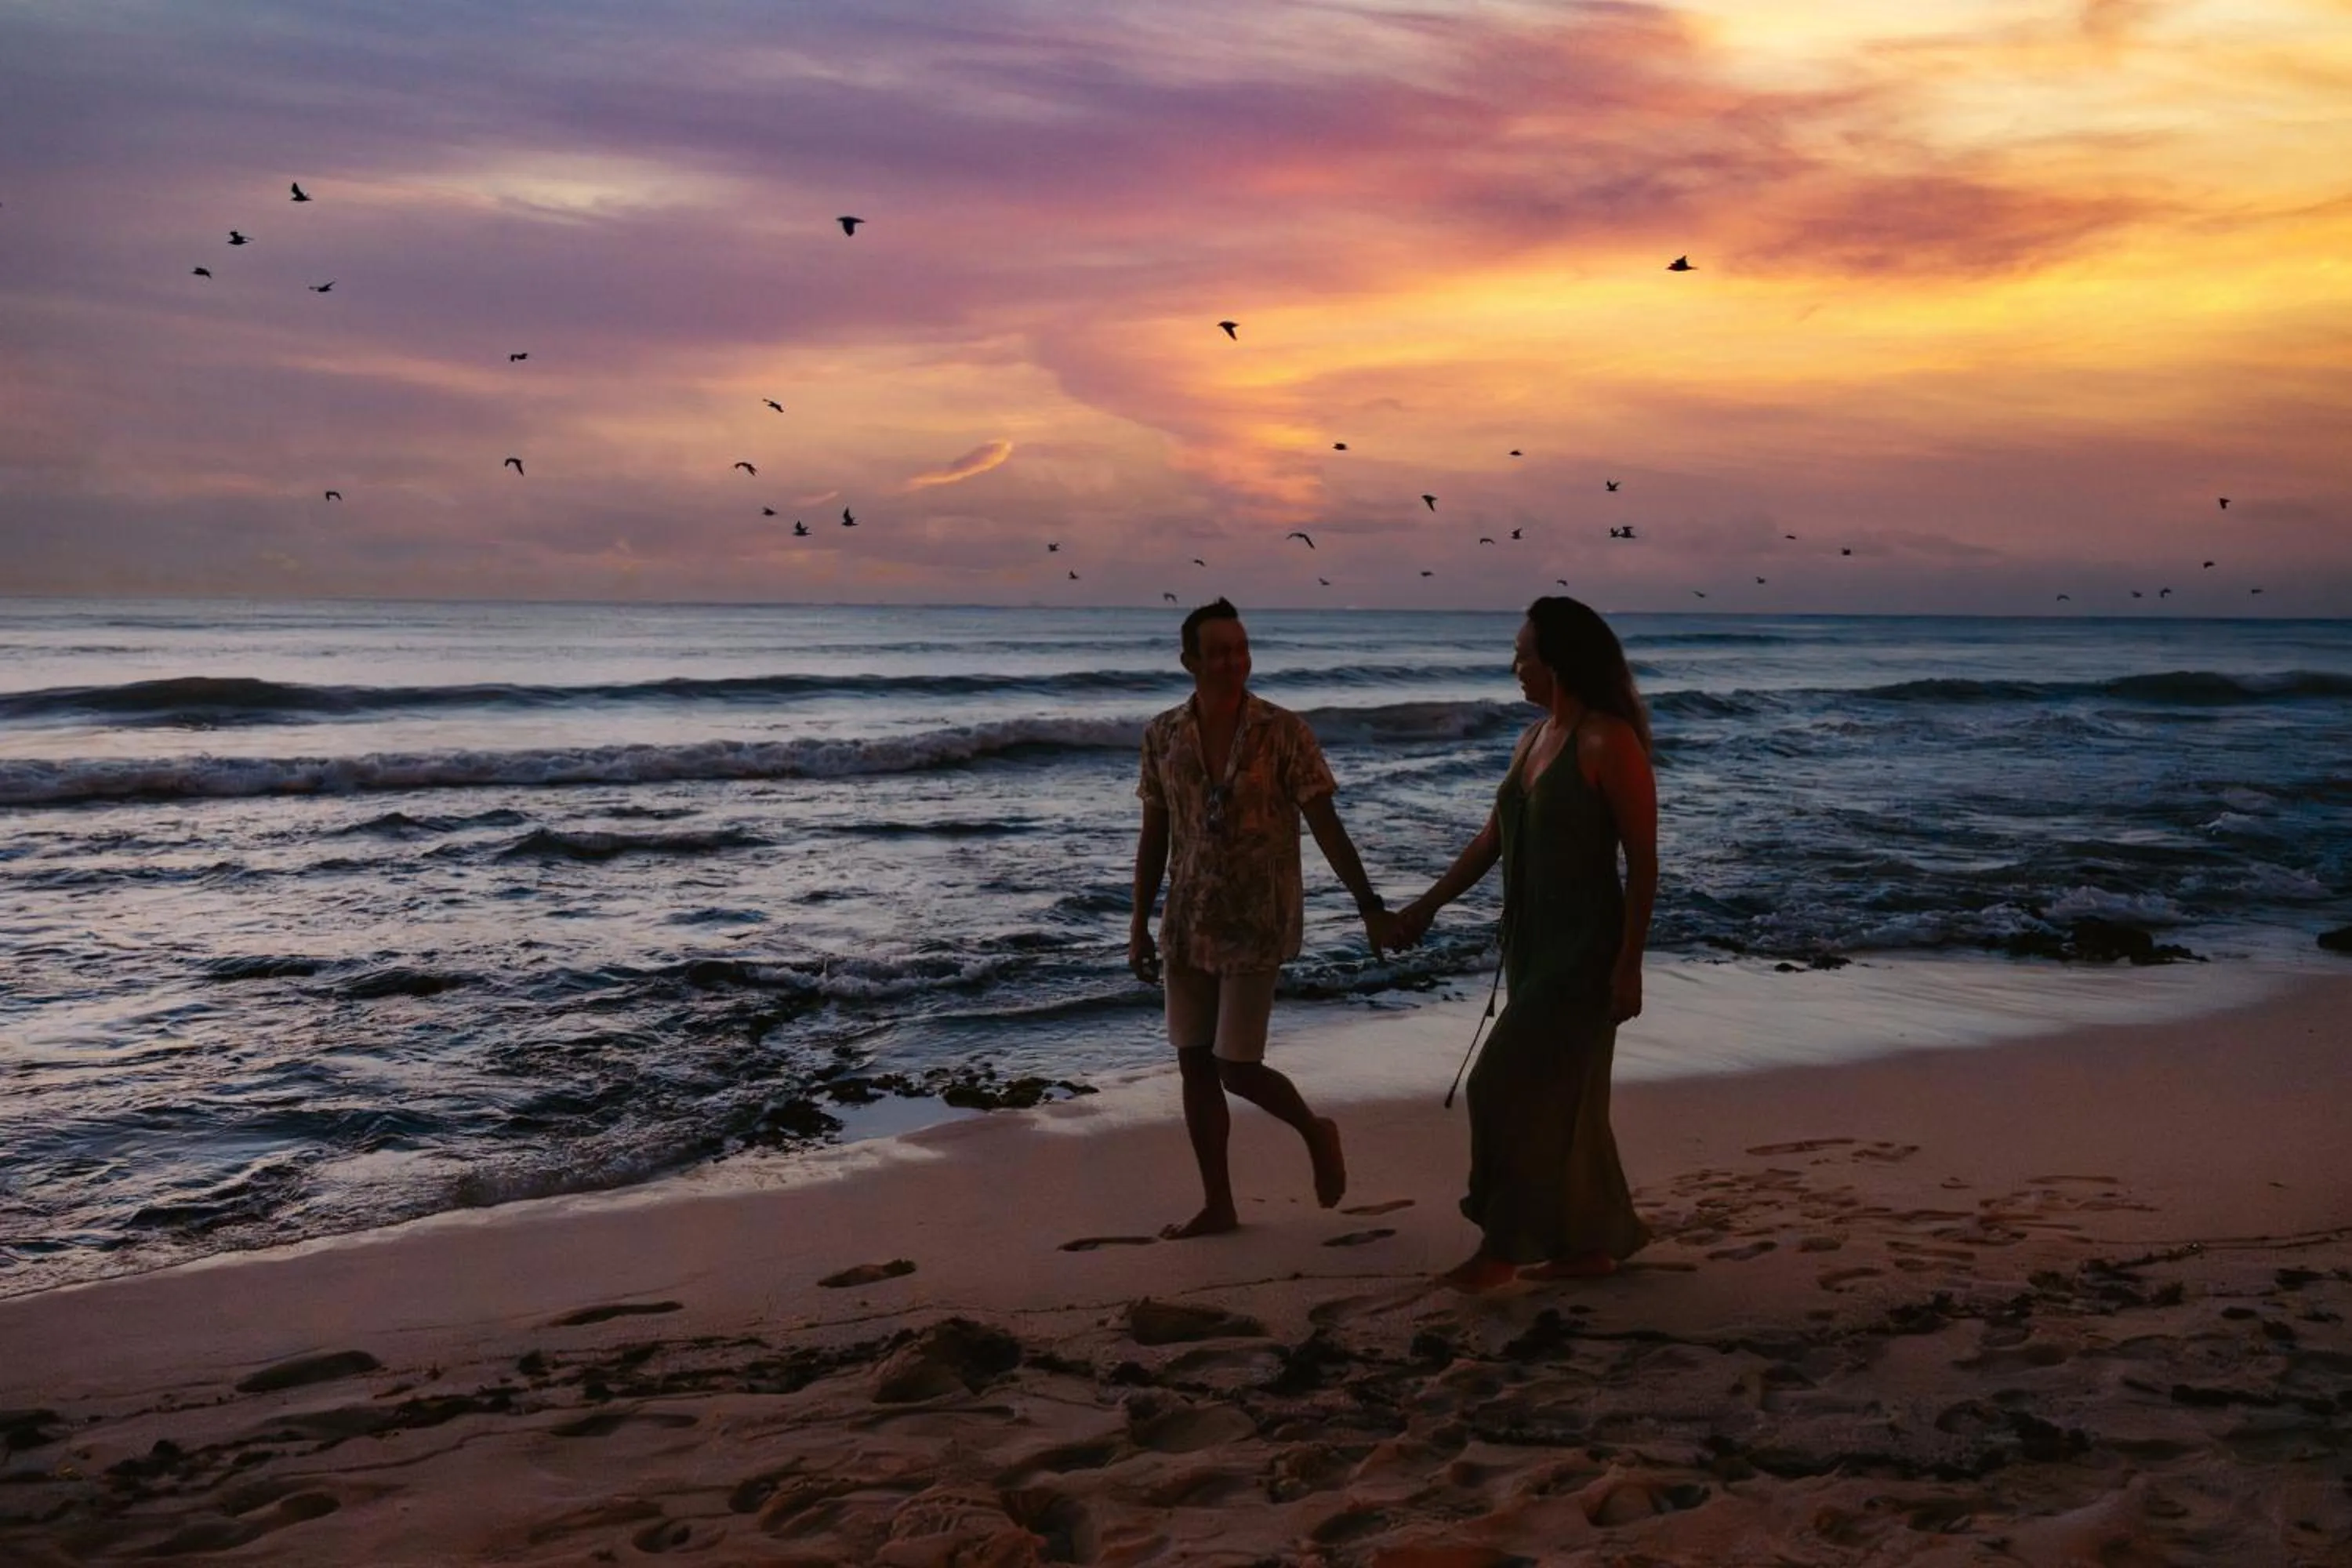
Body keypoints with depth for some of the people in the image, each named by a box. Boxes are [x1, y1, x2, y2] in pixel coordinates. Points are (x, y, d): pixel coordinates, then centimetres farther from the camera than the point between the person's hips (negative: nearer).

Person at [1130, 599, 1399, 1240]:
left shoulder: (1283, 732, -11)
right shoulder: (1162, 735, 0)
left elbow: (1326, 825, -9)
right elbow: (1154, 835, 7)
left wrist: (1370, 905, -13)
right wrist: (1140, 924, 7)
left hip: (1257, 924, -4)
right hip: (1187, 925, 4)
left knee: (1238, 1069, -4)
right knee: (1195, 1065, 7)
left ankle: (1317, 1132, 26)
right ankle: (1218, 1204, 20)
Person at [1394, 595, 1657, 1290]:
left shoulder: (1609, 742, -15)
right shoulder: (1534, 737, 10)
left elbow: (1643, 859, -15)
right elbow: (1493, 838, 17)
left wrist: (1629, 964, -18)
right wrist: (1430, 905, 19)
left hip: (1583, 948, -8)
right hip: (1531, 945, 8)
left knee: (1511, 1088, -8)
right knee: (1562, 1099, 13)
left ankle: (1503, 1246, 2)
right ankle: (1597, 1241, 23)